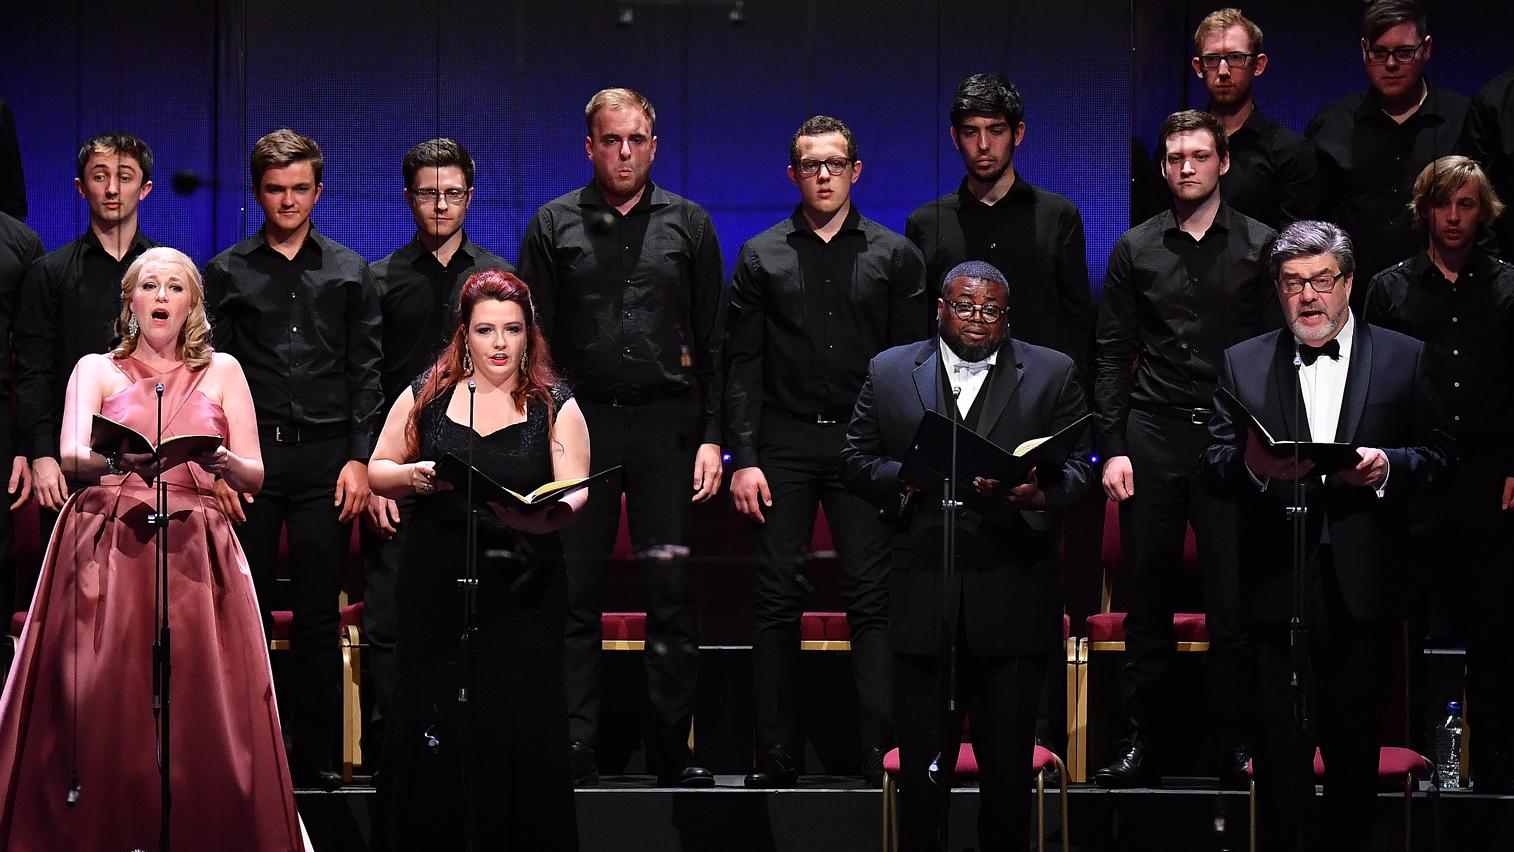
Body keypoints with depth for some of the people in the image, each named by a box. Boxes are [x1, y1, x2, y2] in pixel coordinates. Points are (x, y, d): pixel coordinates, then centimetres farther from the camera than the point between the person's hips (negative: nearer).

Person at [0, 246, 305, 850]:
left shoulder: (222, 371, 16)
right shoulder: (96, 370, 14)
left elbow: (254, 478, 10)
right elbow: (70, 457, -3)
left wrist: (224, 463, -14)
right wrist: (116, 459, -25)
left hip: (196, 554, 1)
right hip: (105, 549, -1)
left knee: (200, 712, -10)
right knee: (100, 707, -12)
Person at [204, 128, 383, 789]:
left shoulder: (349, 273, 12)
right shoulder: (227, 273, 9)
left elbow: (366, 372, 8)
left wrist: (359, 458, -2)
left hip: (326, 455, 0)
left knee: (317, 619, 1)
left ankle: (315, 759, 5)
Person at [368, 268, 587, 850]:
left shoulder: (555, 407, 6)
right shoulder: (425, 397, 10)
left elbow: (574, 492, -3)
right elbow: (377, 472, 13)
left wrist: (543, 516, -25)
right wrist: (412, 476, -9)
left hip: (522, 595, -1)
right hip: (436, 589, 1)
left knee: (521, 729, -4)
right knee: (434, 732, 1)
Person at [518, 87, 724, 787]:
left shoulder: (688, 225, 10)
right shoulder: (554, 226, 8)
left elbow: (714, 341, 8)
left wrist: (712, 436, -1)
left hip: (667, 421, 0)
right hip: (580, 420, 0)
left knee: (672, 590, 0)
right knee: (576, 593, 0)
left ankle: (673, 750, 7)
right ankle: (574, 751, 5)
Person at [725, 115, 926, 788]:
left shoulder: (894, 256, 9)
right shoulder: (761, 257, 10)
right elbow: (741, 363, 7)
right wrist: (742, 457, -3)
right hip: (783, 444, 1)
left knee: (871, 599, -4)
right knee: (777, 601, -1)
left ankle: (881, 757, -3)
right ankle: (774, 760, 3)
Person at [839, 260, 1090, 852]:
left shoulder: (1053, 374, 8)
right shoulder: (890, 371, 11)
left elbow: (1076, 469, 4)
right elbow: (856, 460, 10)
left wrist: (1039, 497, -17)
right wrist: (905, 479, -10)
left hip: (1013, 600, 0)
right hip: (922, 598, 1)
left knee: (1009, 764, 4)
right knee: (922, 759, 4)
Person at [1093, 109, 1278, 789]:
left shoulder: (1259, 246, 6)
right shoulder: (1136, 249, 9)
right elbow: (1111, 355, 9)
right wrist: (1111, 446, 1)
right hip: (1152, 434, 1)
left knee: (1233, 602, -3)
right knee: (1147, 598, 3)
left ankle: (1235, 746, 6)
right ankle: (1147, 739, 11)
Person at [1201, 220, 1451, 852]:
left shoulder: (1404, 358, 8)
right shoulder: (1242, 364, 10)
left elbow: (1439, 455, 6)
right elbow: (1212, 463, 3)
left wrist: (1390, 466, -14)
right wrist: (1250, 466, -19)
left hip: (1365, 589, 0)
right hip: (1278, 586, 0)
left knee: (1357, 742, 5)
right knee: (1280, 745, 2)